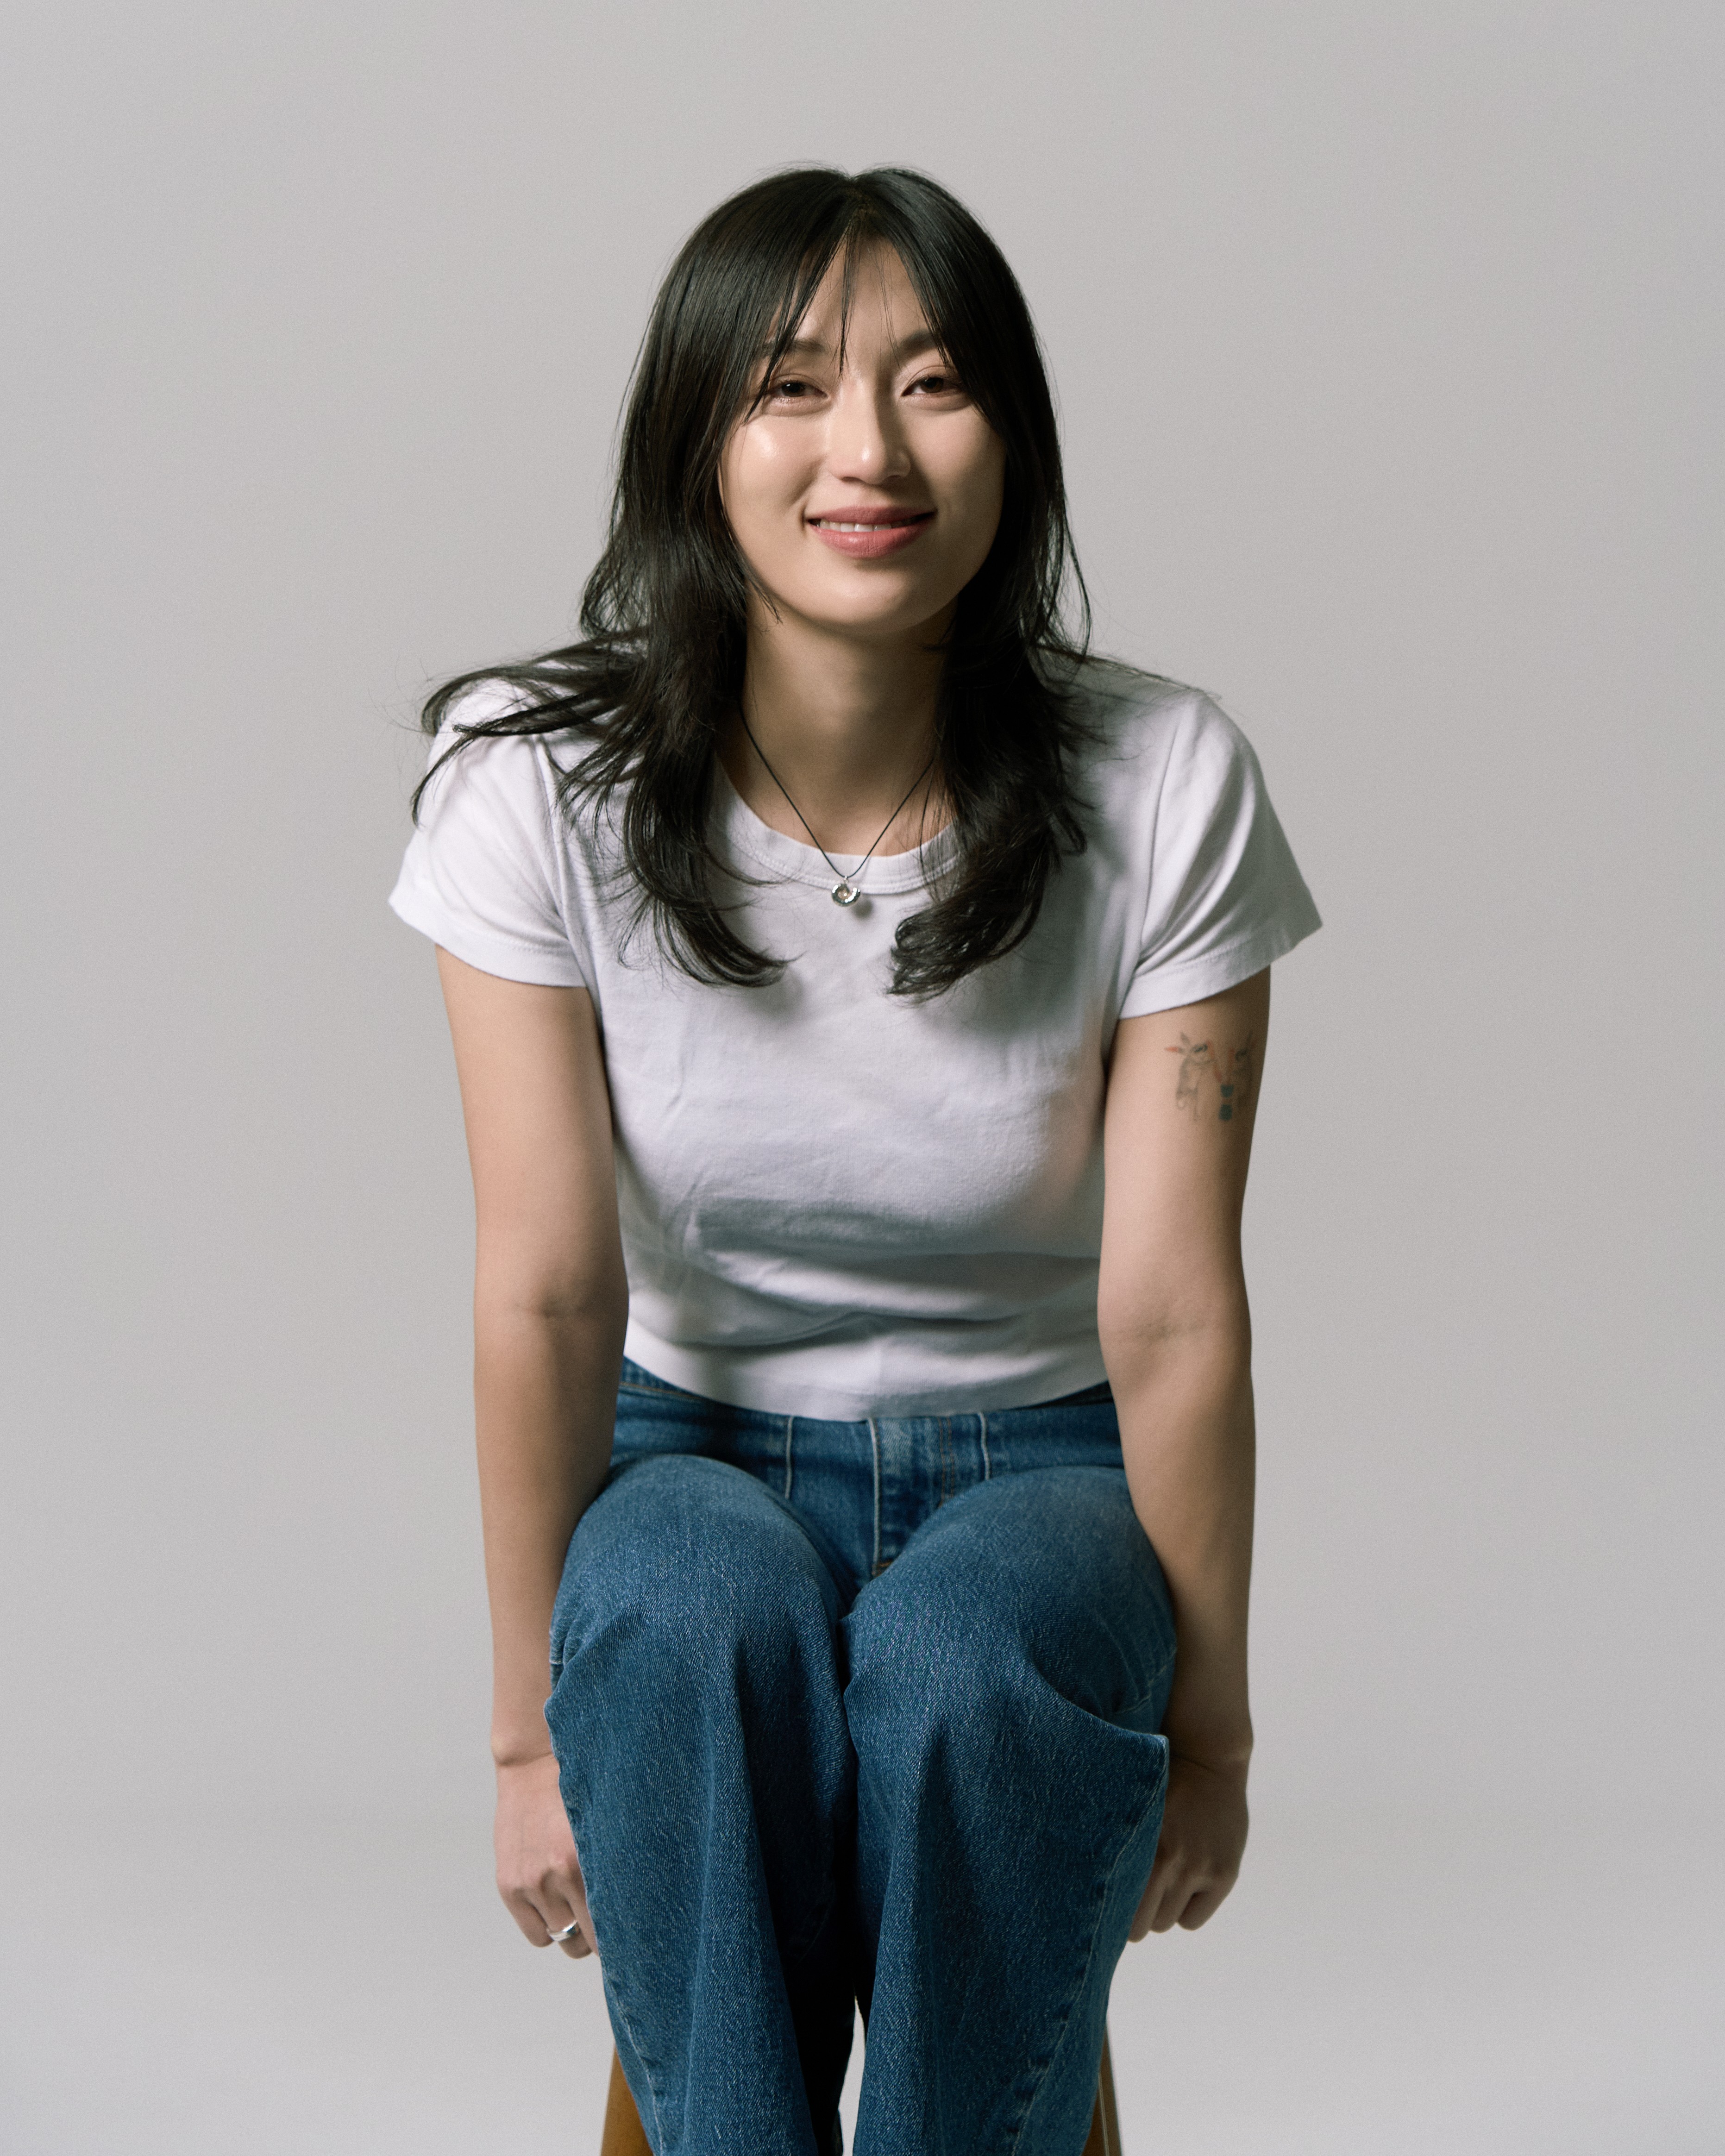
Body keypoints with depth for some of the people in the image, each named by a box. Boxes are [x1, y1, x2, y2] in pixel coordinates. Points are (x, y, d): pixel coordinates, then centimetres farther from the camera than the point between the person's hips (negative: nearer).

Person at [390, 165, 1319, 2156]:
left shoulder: (1163, 787, -15)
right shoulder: (535, 782, -14)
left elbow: (1171, 1315, -13)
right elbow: (546, 1287, -14)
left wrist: (1208, 1723, -7)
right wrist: (533, 1729, -10)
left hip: (1035, 1471, 0)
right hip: (699, 1455, 1)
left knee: (964, 1650, -33)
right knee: (696, 1602, -34)